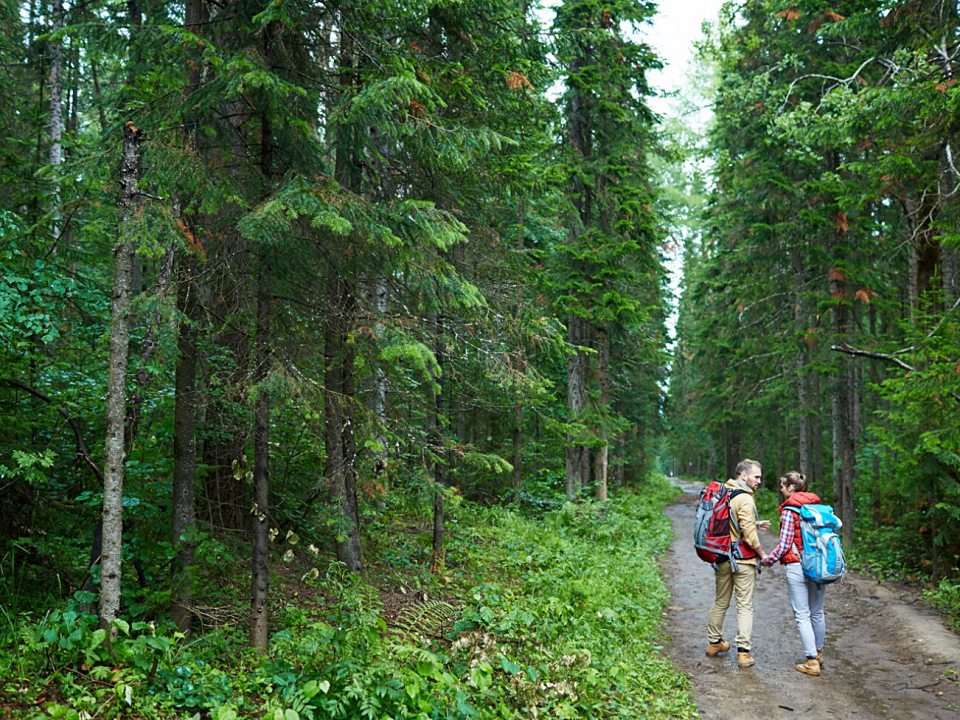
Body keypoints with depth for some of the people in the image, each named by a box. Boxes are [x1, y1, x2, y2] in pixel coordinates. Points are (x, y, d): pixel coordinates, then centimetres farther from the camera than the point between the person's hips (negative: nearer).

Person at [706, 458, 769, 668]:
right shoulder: (745, 499, -17)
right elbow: (748, 533, -20)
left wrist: (755, 524, 15)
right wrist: (763, 555, -9)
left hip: (722, 557, 7)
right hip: (743, 559, -7)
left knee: (721, 602, 18)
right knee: (745, 606, 1)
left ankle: (714, 643, 29)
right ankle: (743, 652, 1)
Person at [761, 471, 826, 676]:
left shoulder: (789, 511, -11)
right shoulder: (817, 505, 8)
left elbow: (785, 544, -13)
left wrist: (769, 560, 2)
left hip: (796, 566, -7)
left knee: (802, 615, 0)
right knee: (817, 612, 18)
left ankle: (812, 661, 1)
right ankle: (818, 653, 31)